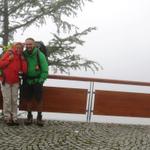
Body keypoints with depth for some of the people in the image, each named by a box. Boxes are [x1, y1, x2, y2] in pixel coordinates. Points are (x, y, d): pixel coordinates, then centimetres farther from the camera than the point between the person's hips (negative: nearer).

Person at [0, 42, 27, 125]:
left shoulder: (21, 58, 4)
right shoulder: (8, 54, -8)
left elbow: (24, 70, -5)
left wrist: (23, 59, -9)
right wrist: (9, 59, -19)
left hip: (15, 82, 4)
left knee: (14, 100, 4)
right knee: (7, 101, -3)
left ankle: (14, 118, 8)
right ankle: (7, 118, 5)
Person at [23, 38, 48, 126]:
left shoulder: (40, 55, -14)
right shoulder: (24, 54, -4)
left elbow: (45, 70, -11)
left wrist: (41, 81, -14)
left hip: (37, 81, -3)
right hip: (27, 81, 3)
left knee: (39, 99, 2)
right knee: (28, 99, 8)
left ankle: (39, 117, 15)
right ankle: (29, 116, 21)